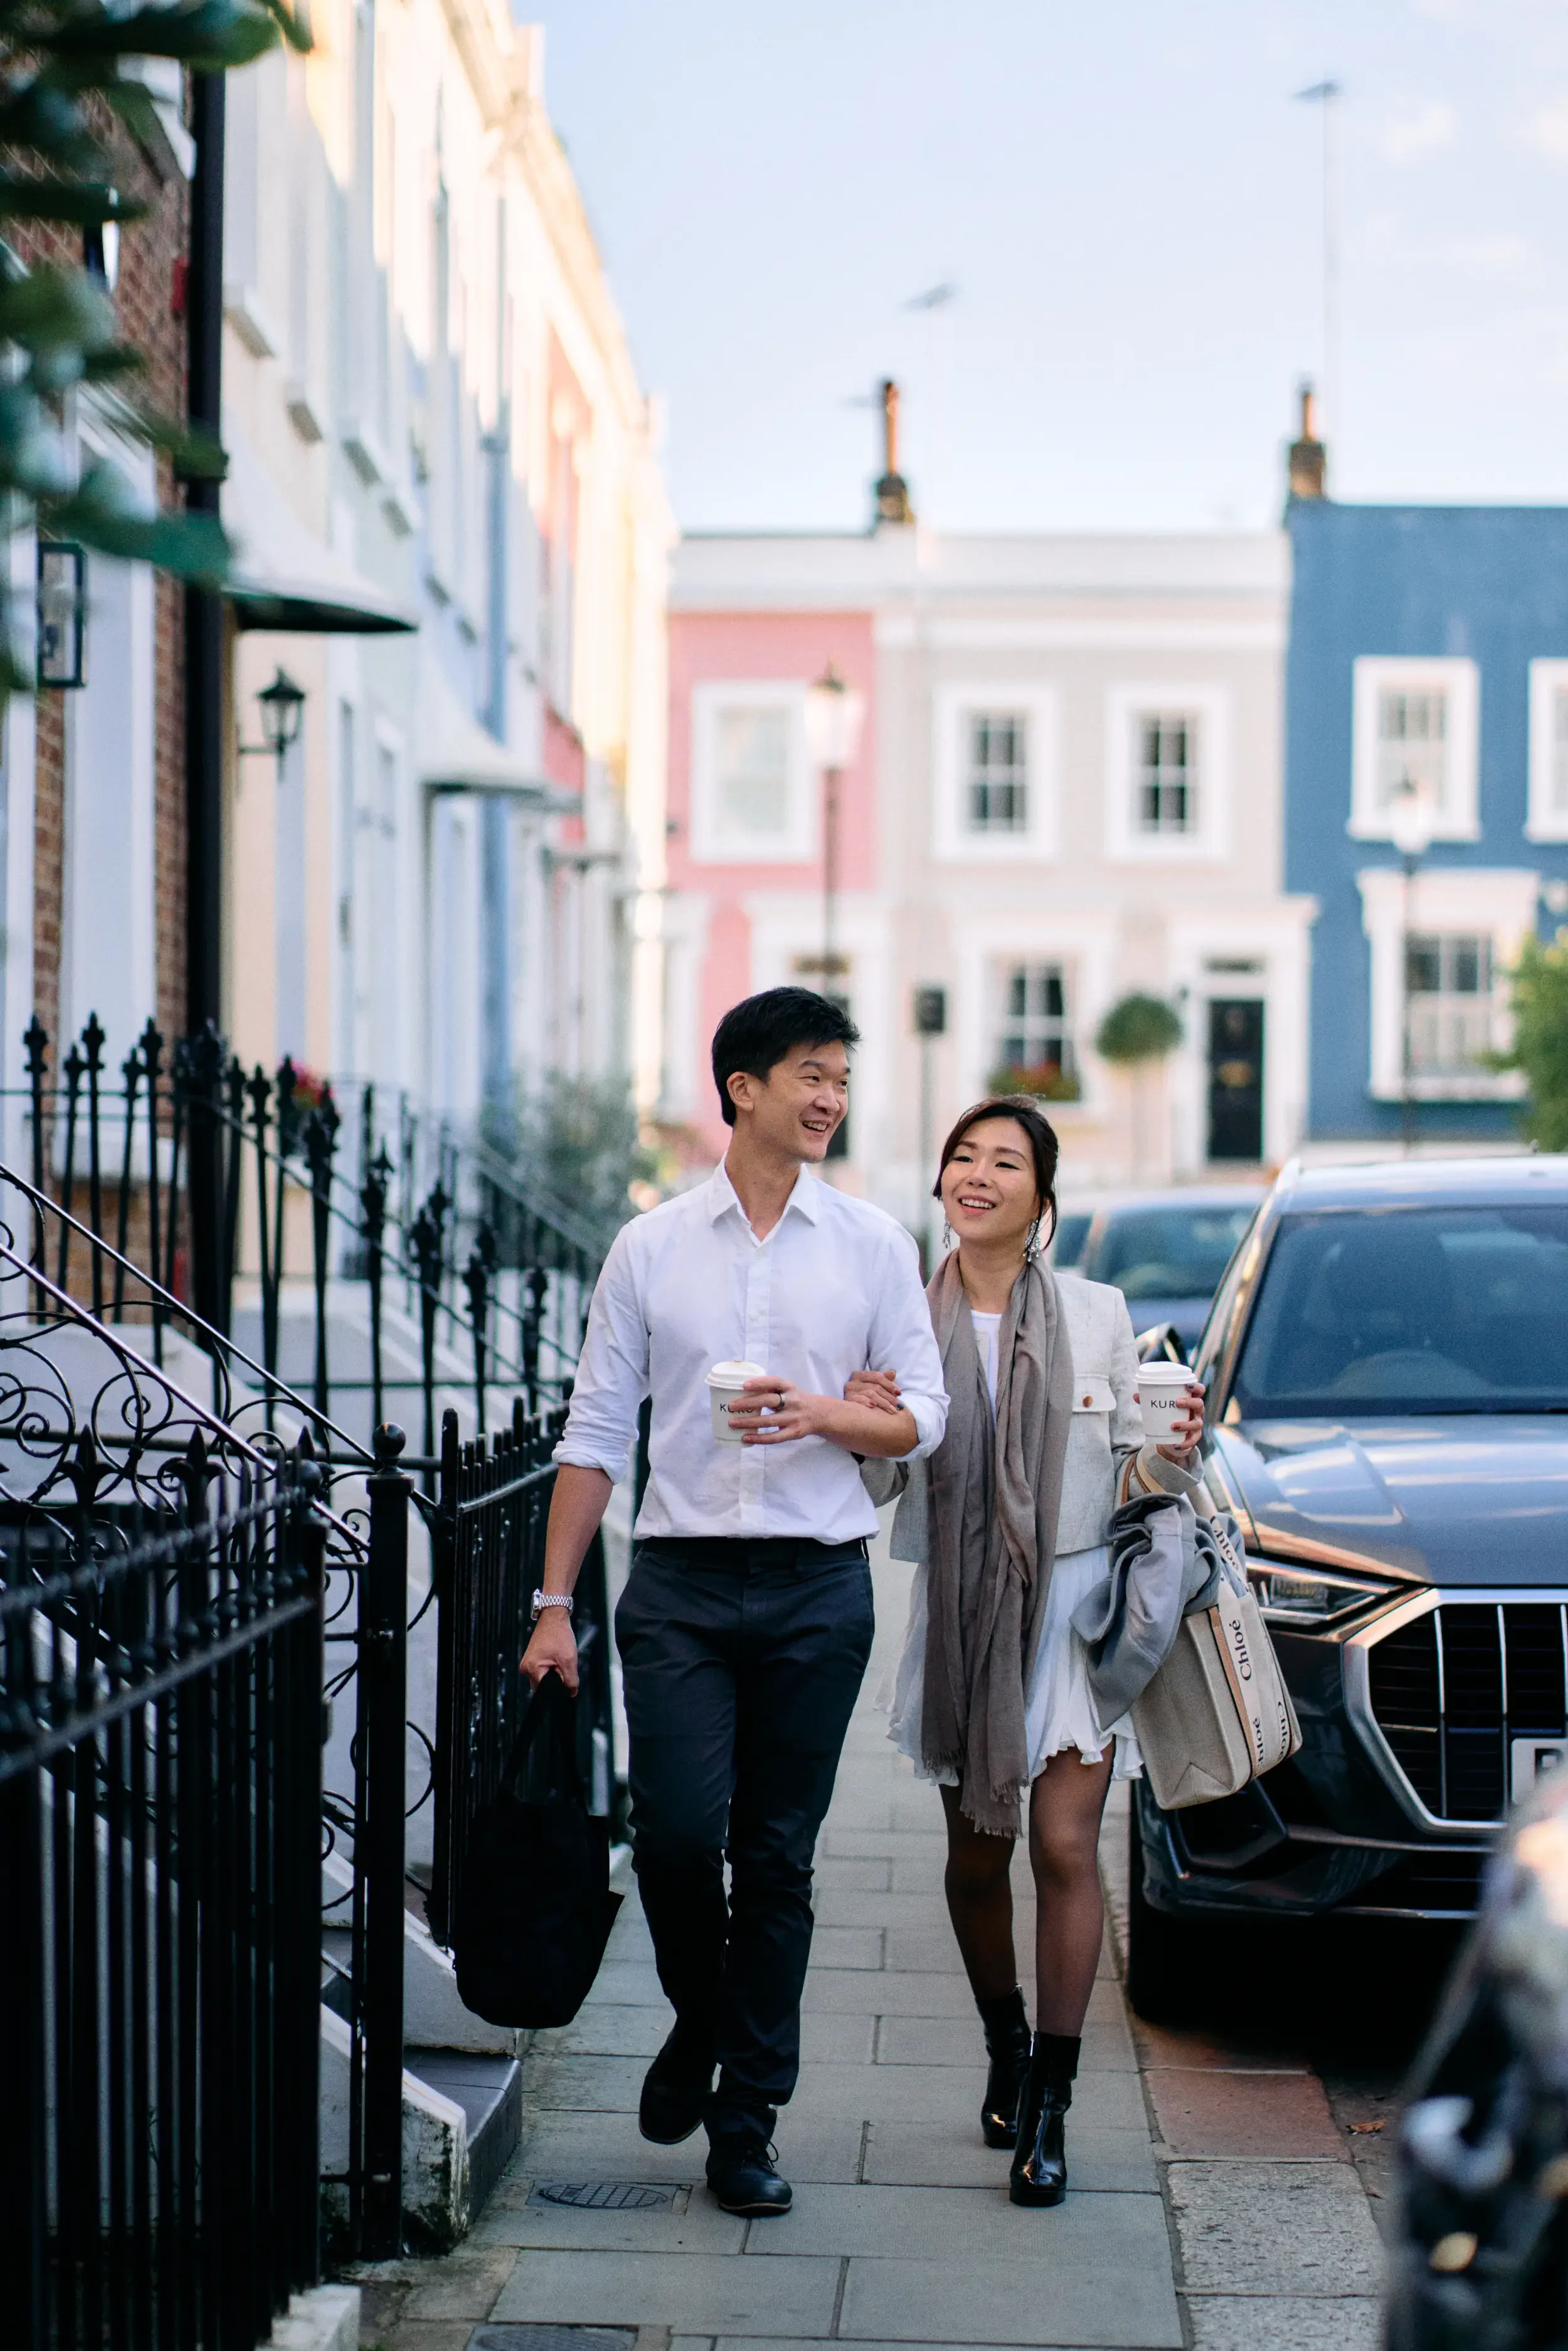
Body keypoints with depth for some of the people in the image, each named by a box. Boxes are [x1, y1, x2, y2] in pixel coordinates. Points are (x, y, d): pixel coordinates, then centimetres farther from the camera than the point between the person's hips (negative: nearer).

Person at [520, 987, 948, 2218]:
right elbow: (597, 1431, 7)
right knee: (677, 1830, -11)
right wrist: (554, 1604, 3)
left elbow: (924, 1414, 6)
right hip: (681, 1580, 0)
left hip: (819, 1585, 0)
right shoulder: (652, 1246, 6)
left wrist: (825, 1414, -15)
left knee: (778, 1860, 3)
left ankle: (747, 2120, 12)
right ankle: (701, 2020, 19)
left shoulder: (873, 1245, 6)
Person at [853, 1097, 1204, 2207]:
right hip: (960, 1615, 2)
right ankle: (1007, 2049, 34)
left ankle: (1048, 2109, -5)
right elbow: (877, 1485, 5)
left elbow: (1130, 1473, 5)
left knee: (1065, 1845, -9)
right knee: (976, 1854, 10)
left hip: (1074, 1605, -2)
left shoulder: (1097, 1314, 1)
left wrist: (1173, 1458, -17)